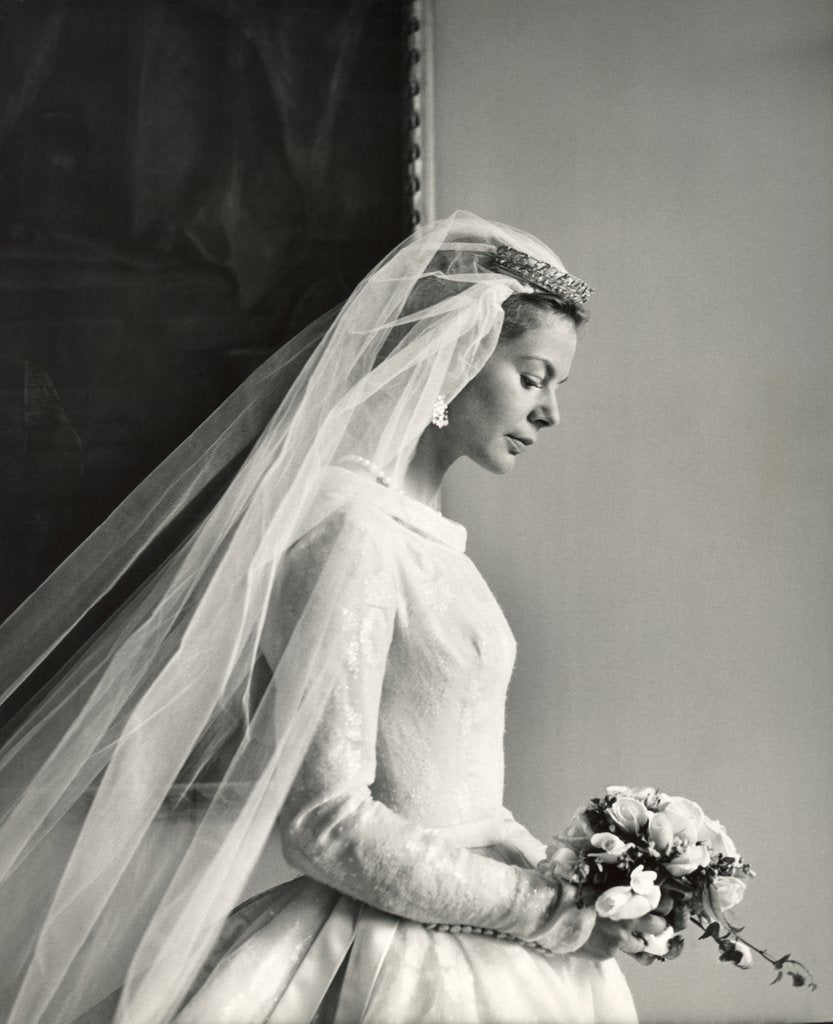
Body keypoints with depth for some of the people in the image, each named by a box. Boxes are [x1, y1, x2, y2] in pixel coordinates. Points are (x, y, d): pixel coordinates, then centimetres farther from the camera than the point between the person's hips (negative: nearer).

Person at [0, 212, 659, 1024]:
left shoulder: (417, 528, 9)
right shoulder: (349, 528, -19)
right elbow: (329, 824, -22)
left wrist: (553, 872, 7)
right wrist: (547, 912, -16)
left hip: (455, 927, 8)